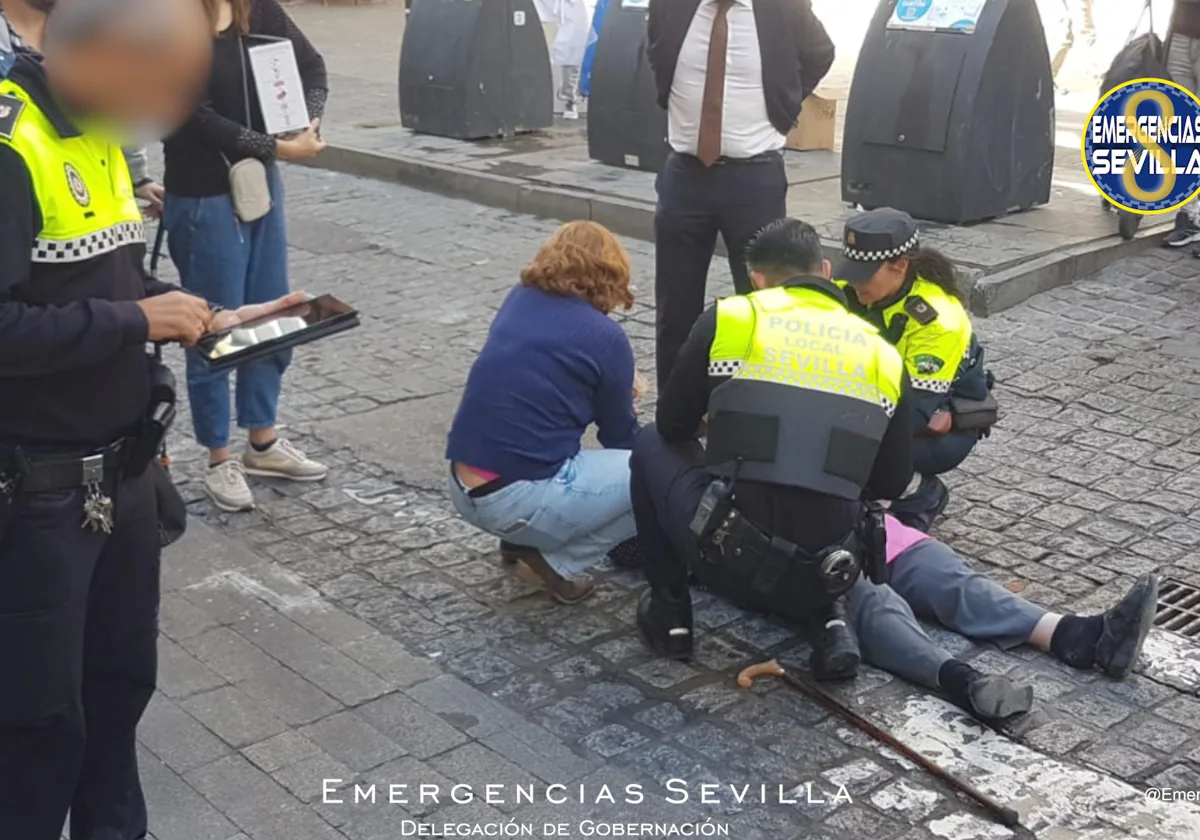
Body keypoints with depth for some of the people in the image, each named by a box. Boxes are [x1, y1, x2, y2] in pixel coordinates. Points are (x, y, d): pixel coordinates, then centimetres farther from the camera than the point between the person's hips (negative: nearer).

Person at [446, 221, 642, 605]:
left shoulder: (518, 301, 10)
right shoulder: (605, 337, -5)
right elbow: (619, 437, 10)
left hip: (463, 490, 7)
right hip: (516, 499, -7)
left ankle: (522, 537, 19)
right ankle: (557, 559, 1)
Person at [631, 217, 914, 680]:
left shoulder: (729, 318, 1)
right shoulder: (882, 354, 9)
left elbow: (672, 426, 11)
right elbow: (892, 483, 14)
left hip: (728, 557, -3)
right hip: (823, 574, 3)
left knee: (652, 445, 23)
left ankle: (670, 609, 23)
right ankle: (829, 620, 13)